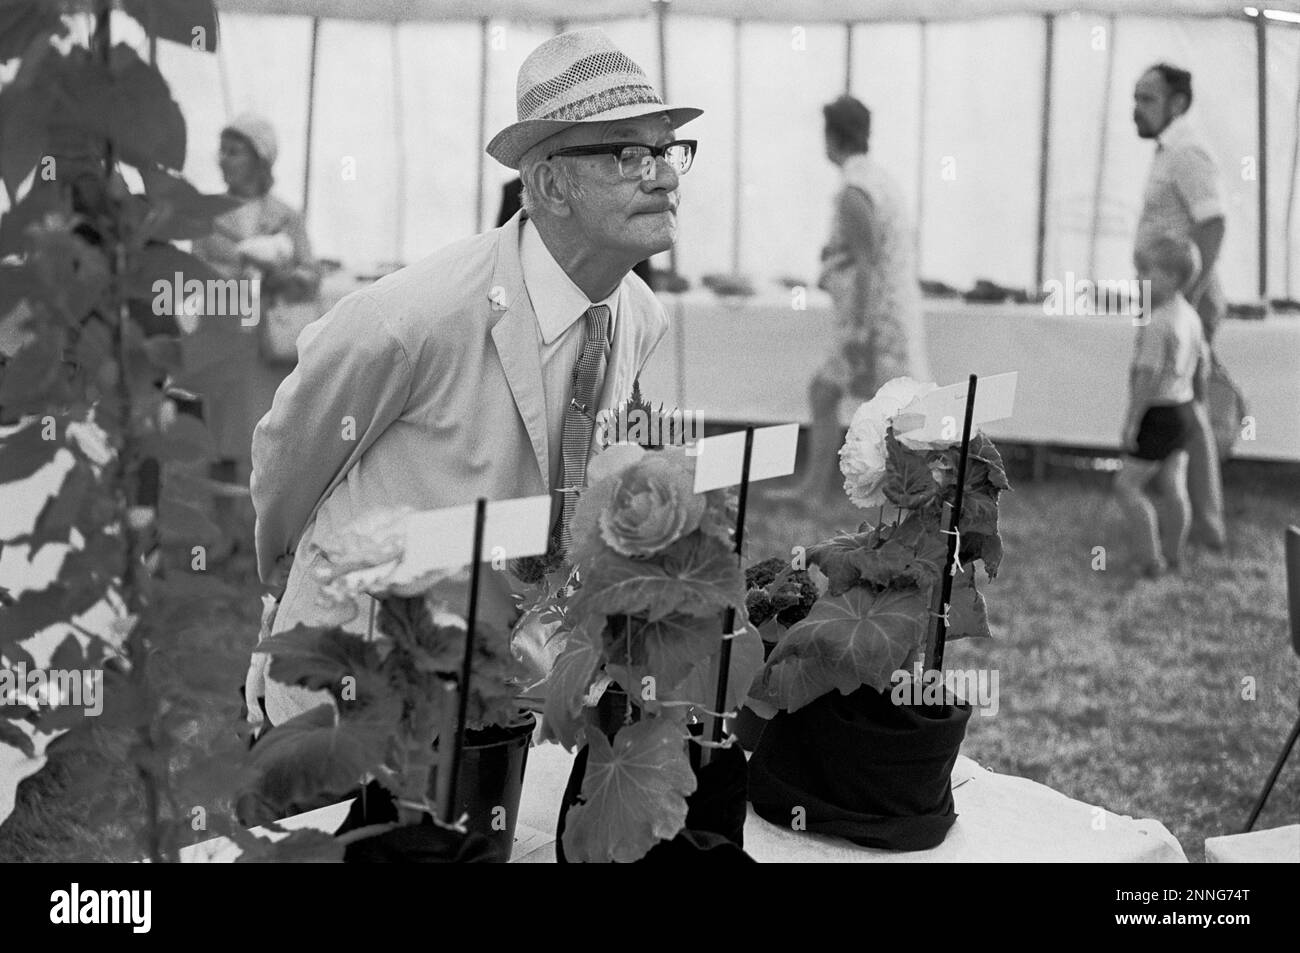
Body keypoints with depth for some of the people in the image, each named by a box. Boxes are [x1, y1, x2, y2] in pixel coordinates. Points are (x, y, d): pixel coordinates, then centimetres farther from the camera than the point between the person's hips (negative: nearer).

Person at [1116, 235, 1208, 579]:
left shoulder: (1156, 324, -24)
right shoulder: (1189, 315, 6)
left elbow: (1148, 376, -25)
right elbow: (1202, 363, 16)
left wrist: (1132, 422, -20)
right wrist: (1194, 399, 29)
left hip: (1159, 415, -9)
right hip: (1184, 410, 9)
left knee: (1128, 485, 0)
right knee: (1173, 487, 15)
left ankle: (1151, 560, -1)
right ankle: (1173, 554, 24)